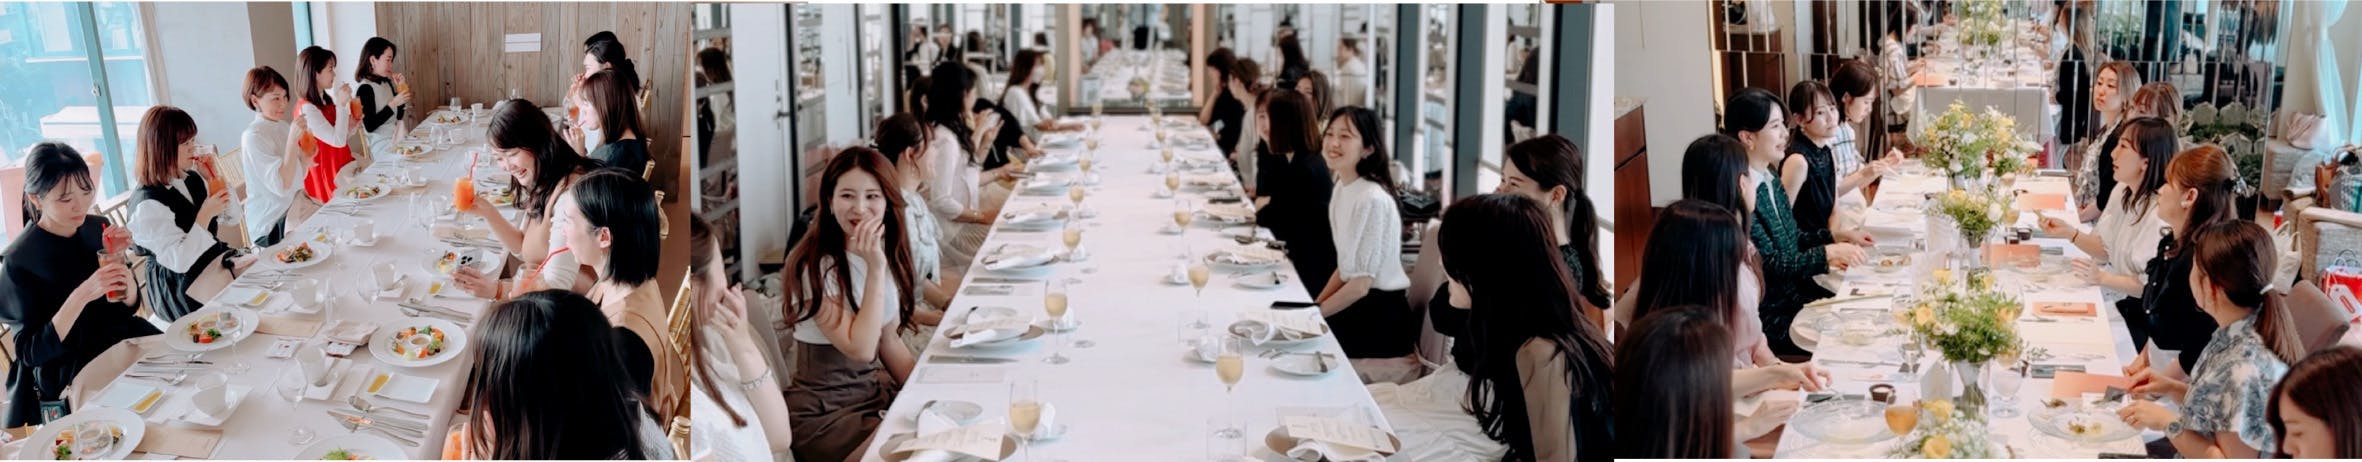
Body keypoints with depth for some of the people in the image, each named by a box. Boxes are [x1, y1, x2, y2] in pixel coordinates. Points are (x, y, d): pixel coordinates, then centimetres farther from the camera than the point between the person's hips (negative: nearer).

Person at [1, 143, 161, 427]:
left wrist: (119, 258, -12)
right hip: (66, 380, -6)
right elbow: (30, 353, -16)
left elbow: (130, 304, 7)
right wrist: (82, 296, -28)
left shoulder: (97, 228, 0)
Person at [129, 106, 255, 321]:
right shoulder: (148, 204, -21)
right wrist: (205, 214, -25)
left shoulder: (192, 179, 3)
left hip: (212, 258, 8)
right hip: (180, 288, -8)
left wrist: (215, 177, -1)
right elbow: (179, 261, -24)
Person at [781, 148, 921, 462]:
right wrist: (875, 269, -27)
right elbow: (860, 348, -25)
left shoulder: (885, 253, 4)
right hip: (824, 415, -7)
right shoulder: (814, 266, -19)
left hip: (876, 394, 7)